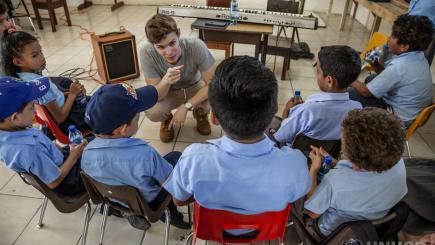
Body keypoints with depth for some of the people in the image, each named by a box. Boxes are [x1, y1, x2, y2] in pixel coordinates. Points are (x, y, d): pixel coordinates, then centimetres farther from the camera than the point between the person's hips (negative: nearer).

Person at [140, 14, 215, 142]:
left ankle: (200, 114, 8)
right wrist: (166, 81, -49)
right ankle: (167, 119, 9)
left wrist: (185, 106, -36)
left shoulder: (196, 46, -33)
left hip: (195, 87, 1)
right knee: (151, 112, -30)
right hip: (168, 93, 0)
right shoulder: (147, 52, -30)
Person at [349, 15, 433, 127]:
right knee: (370, 79, 22)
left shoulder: (398, 67, -30)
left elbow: (367, 92, -19)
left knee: (351, 94, -12)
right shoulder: (418, 57, -4)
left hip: (400, 118, -9)